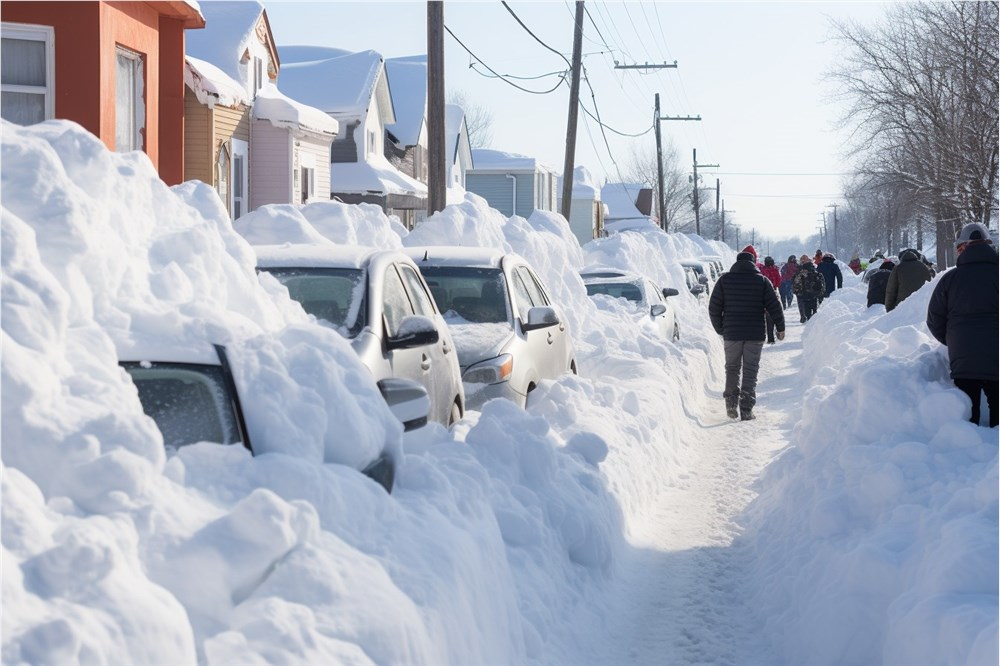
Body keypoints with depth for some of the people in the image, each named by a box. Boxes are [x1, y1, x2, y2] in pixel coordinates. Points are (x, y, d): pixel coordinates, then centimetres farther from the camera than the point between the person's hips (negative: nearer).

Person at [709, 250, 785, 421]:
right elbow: (774, 306, -1)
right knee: (750, 371, 4)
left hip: (731, 333, 1)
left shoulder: (724, 280, 2)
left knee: (732, 368, 15)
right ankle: (746, 409, -3)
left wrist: (720, 329, 14)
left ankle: (731, 403, 1)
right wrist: (780, 328, 10)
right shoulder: (762, 281, 1)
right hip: (755, 334, -1)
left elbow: (714, 307, 2)